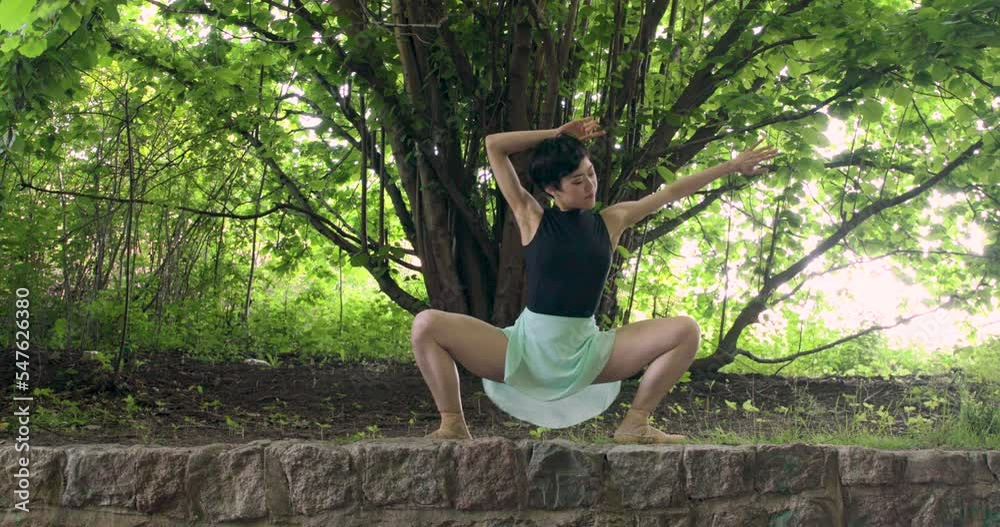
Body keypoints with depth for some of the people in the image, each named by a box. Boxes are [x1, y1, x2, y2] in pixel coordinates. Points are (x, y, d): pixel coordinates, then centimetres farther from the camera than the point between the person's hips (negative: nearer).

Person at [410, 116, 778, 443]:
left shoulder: (610, 222, 7)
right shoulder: (532, 219, 0)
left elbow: (672, 192, 14)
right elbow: (494, 145, -2)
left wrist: (733, 166, 17)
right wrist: (558, 133, 2)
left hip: (584, 351, 3)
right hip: (525, 347, -2)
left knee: (685, 330, -12)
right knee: (426, 325, -23)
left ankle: (635, 425, -4)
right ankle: (453, 426, -10)